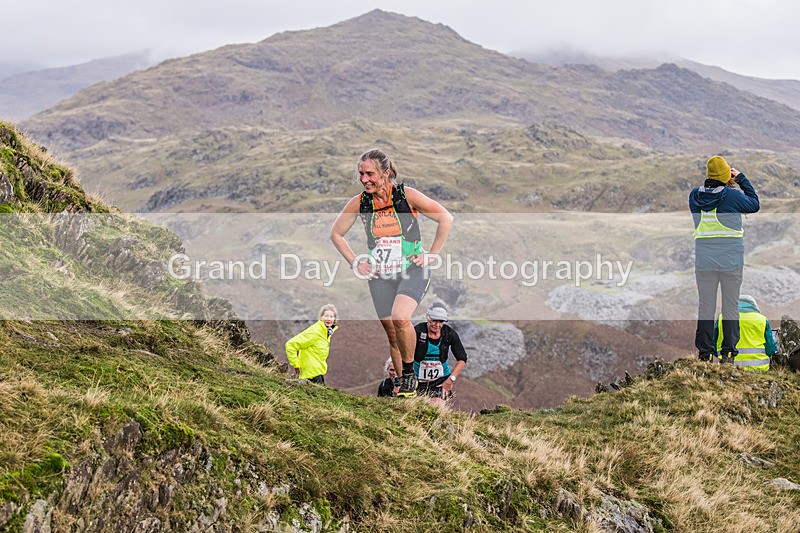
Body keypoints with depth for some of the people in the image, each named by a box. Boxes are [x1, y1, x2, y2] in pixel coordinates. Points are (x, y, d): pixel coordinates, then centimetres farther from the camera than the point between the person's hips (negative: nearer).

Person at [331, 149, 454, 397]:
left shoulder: (407, 195, -11)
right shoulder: (359, 202, -3)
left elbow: (446, 218, -5)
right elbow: (336, 234, 12)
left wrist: (432, 255, -6)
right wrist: (354, 263, 4)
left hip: (413, 269, -3)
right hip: (380, 276, 4)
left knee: (400, 319, -28)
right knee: (392, 335, 5)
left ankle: (409, 372, -5)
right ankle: (405, 385, 23)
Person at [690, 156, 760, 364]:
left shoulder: (694, 196, -1)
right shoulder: (733, 195, -9)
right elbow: (754, 204, 9)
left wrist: (726, 185, 18)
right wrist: (742, 179, 16)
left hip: (704, 260, 2)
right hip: (731, 261, -2)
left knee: (705, 306, 8)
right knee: (730, 306, 6)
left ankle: (704, 353, 8)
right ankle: (728, 353, 6)